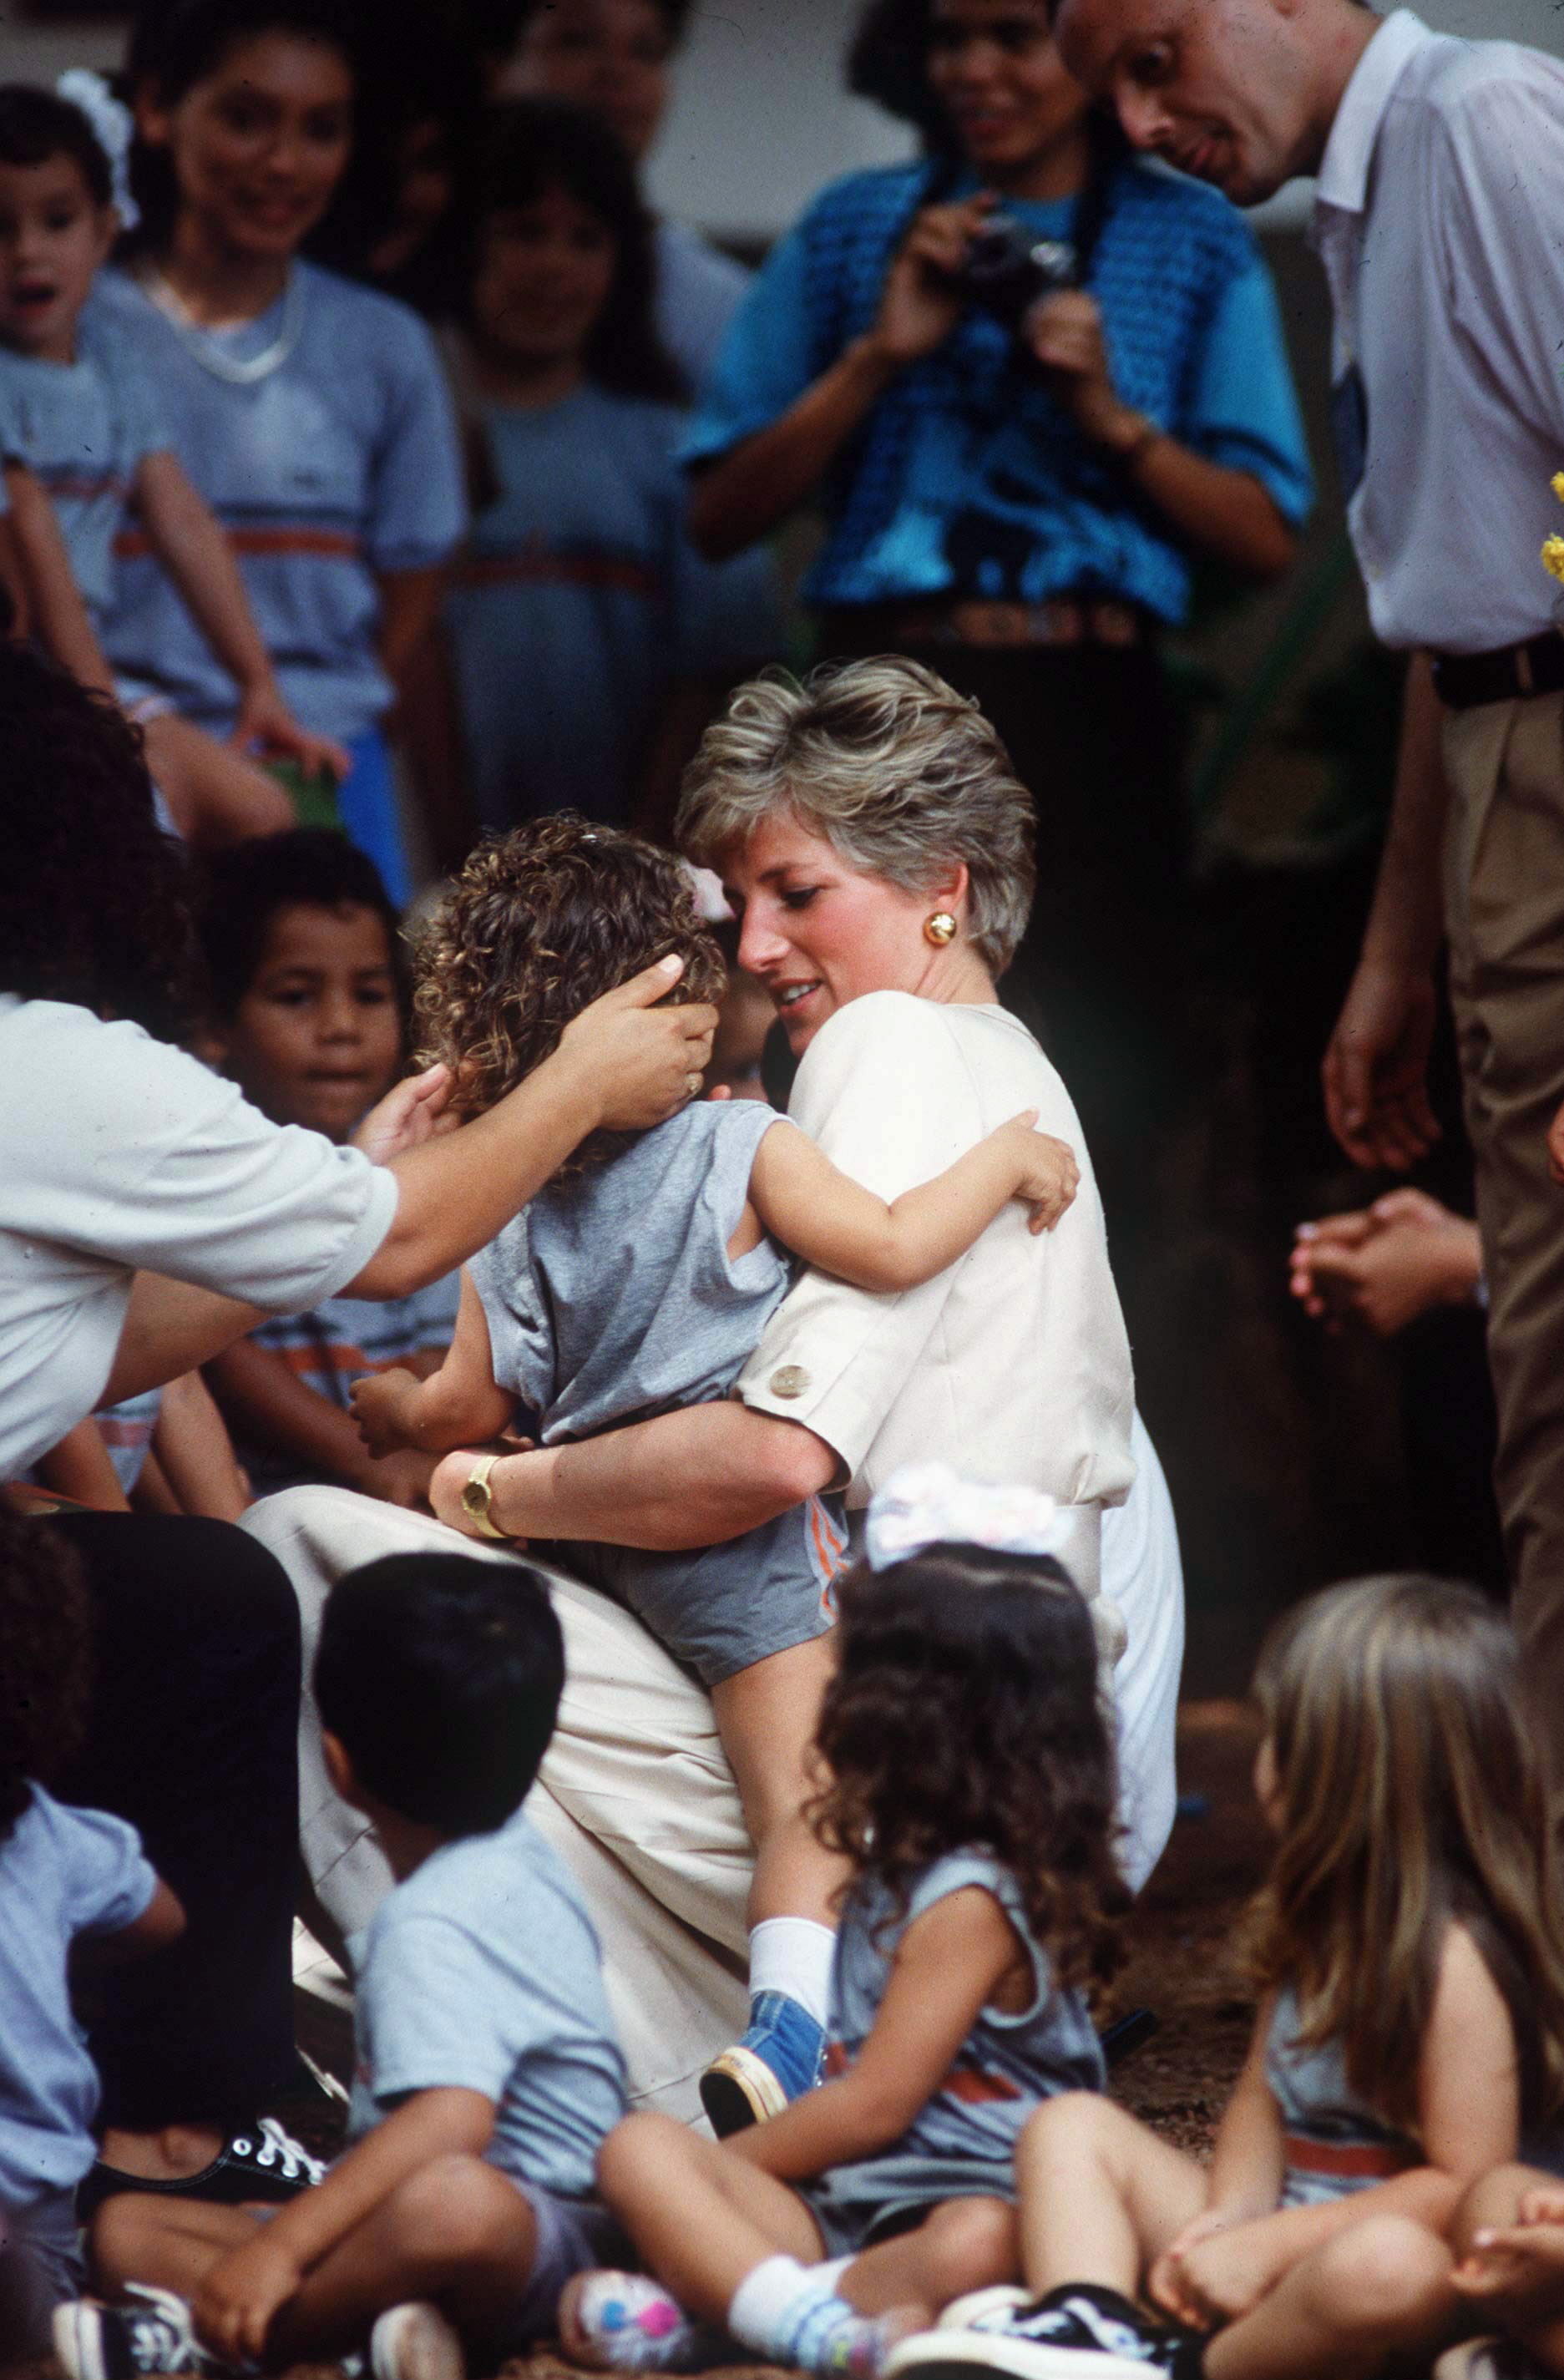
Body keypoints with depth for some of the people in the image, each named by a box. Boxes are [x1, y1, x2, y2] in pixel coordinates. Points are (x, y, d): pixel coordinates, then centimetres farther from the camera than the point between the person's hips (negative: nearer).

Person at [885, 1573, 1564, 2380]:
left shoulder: (1448, 1956, -18)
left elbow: (1465, 2184, -21)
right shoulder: (1311, 1919, 11)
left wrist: (1263, 2247, -20)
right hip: (1276, 2239, 10)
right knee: (1071, 2126, 7)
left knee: (1389, 2262, -44)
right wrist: (1225, 2222, -9)